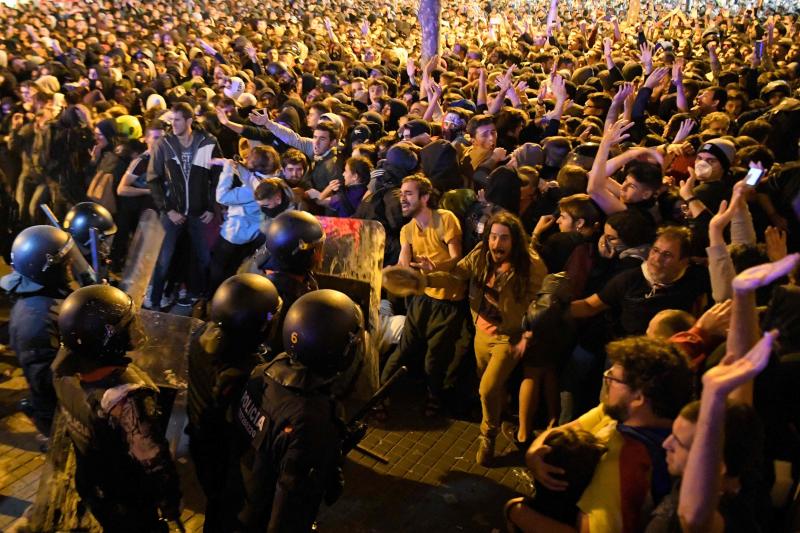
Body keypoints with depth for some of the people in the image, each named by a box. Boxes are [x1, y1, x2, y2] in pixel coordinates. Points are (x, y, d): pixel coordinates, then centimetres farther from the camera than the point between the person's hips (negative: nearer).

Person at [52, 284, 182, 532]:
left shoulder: (65, 365, -21)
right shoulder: (127, 395, -41)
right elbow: (154, 461, -30)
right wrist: (170, 502, -16)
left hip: (89, 484, 6)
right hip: (128, 499, -6)